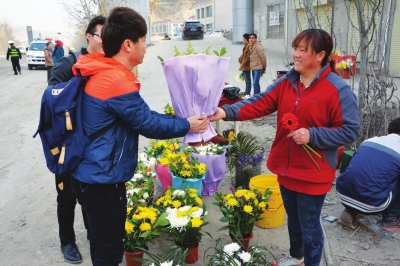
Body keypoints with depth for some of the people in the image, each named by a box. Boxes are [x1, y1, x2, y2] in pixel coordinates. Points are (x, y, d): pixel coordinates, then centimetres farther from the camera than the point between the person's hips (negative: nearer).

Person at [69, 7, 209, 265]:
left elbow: (143, 114, 12)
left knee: (104, 243, 25)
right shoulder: (116, 81, -25)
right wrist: (187, 126, -3)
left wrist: (180, 119, 7)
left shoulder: (104, 72, 8)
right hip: (101, 180, -10)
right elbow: (148, 124, -18)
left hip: (96, 175, 10)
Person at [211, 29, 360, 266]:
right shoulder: (287, 82, 2)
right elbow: (259, 104, -7)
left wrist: (312, 135, -26)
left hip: (313, 173, -6)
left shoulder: (338, 89, -16)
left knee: (309, 223, 10)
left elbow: (350, 130, -15)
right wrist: (227, 112, -22)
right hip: (286, 168, 6)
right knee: (293, 217, 25)